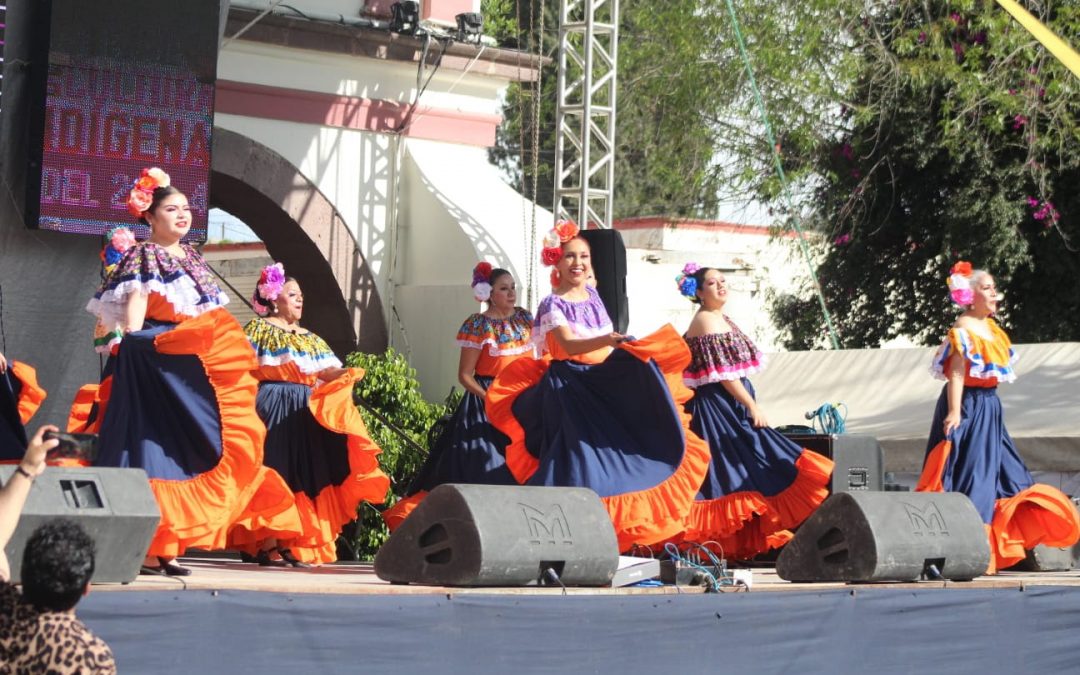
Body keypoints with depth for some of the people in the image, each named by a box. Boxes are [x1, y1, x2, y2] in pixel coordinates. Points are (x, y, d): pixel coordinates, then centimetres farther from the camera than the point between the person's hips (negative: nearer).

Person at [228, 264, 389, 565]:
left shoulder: (310, 338, 23)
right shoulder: (259, 328, 5)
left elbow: (328, 372, 10)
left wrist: (345, 375, -10)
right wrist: (279, 371, -16)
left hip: (305, 412, 7)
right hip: (272, 408, -7)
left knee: (302, 477, 1)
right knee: (273, 473, -10)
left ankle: (291, 545, 2)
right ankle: (267, 544, -10)